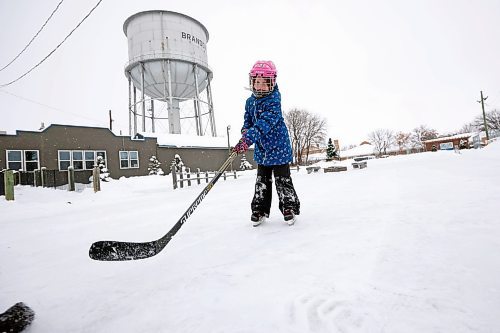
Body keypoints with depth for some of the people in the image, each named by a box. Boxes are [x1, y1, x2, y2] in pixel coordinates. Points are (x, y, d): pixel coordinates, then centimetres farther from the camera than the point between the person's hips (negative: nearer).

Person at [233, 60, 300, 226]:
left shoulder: (273, 101, -19)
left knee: (282, 180, 2)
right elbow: (248, 121, 13)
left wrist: (247, 139, -42)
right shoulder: (250, 102, 5)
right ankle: (260, 210, 23)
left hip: (278, 146, -6)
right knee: (262, 180, 12)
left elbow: (264, 123, -32)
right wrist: (245, 131, -11)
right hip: (261, 148, 7)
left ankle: (289, 207, 20)